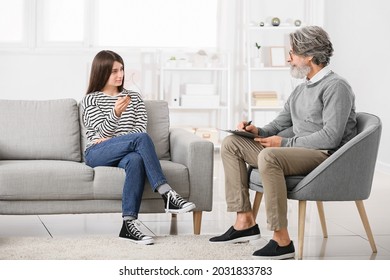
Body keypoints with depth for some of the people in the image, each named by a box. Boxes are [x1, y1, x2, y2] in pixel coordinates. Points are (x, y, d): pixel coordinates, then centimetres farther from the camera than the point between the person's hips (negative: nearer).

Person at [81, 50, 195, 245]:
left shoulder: (134, 97, 19)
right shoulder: (90, 100, 9)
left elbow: (141, 128, 5)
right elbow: (104, 130, -7)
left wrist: (112, 140, -9)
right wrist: (116, 113, -28)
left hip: (123, 153, 3)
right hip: (97, 154, -3)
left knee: (136, 160, -38)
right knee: (141, 139, -32)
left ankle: (129, 225, -43)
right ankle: (167, 195, -39)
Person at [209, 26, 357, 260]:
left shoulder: (336, 87, -11)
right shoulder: (301, 89, 19)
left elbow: (330, 137, -21)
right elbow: (280, 124, 21)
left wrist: (285, 142, -17)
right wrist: (259, 131, -1)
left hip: (326, 156, -10)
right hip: (296, 151, 10)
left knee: (268, 156, -37)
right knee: (231, 143, 3)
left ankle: (282, 241, -34)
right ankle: (245, 221, -4)